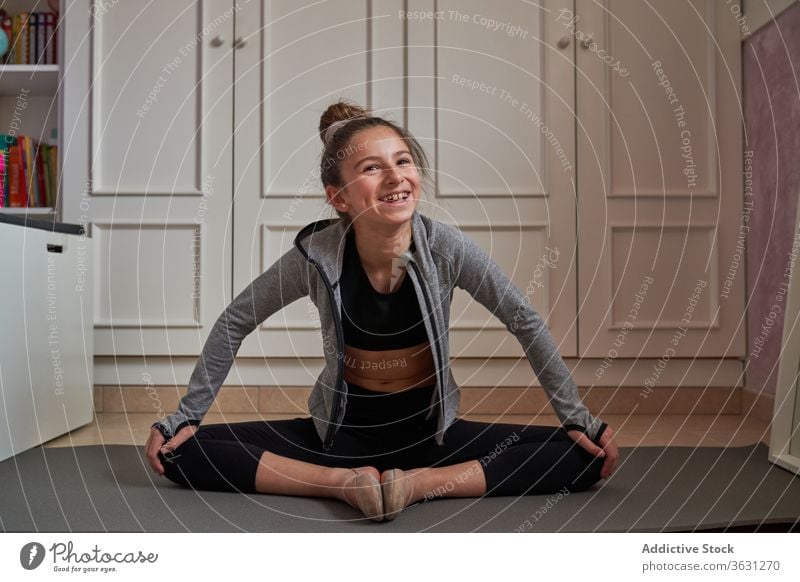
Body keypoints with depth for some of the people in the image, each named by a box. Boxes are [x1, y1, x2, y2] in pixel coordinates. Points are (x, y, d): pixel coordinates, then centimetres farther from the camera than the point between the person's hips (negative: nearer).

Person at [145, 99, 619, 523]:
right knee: (180, 454, -15)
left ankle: (420, 483, -18)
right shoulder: (317, 255, -18)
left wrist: (578, 417, -3)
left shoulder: (447, 248, -19)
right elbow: (235, 323, -4)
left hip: (430, 428, 1)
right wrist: (185, 416, -2)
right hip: (342, 428, 0)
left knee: (586, 457, -16)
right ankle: (344, 481, -19)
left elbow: (526, 322, -6)